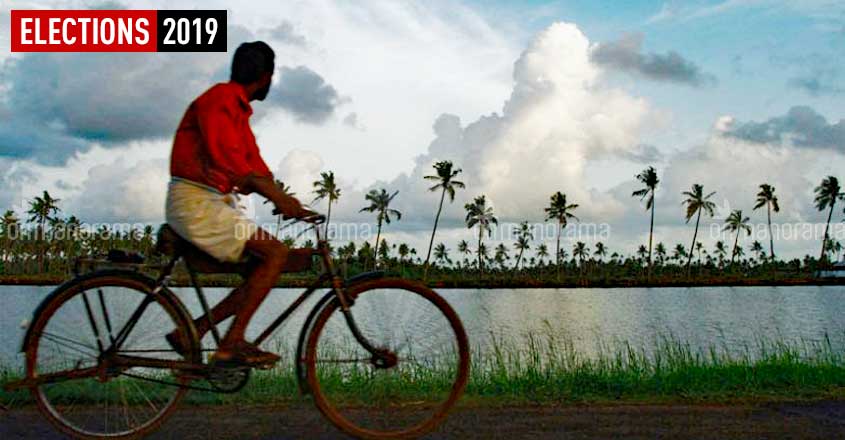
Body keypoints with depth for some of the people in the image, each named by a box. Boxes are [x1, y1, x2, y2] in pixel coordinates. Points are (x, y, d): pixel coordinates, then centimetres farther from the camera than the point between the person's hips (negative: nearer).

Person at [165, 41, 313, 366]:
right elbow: (226, 156, -24)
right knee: (275, 253, -17)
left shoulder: (239, 110, 20)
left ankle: (192, 331, 6)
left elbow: (254, 166, 16)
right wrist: (279, 197, -28)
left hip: (216, 202, 10)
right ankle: (232, 343, -16)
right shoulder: (220, 99, -10)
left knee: (265, 266, 5)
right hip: (195, 201, -10)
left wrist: (288, 203, 2)